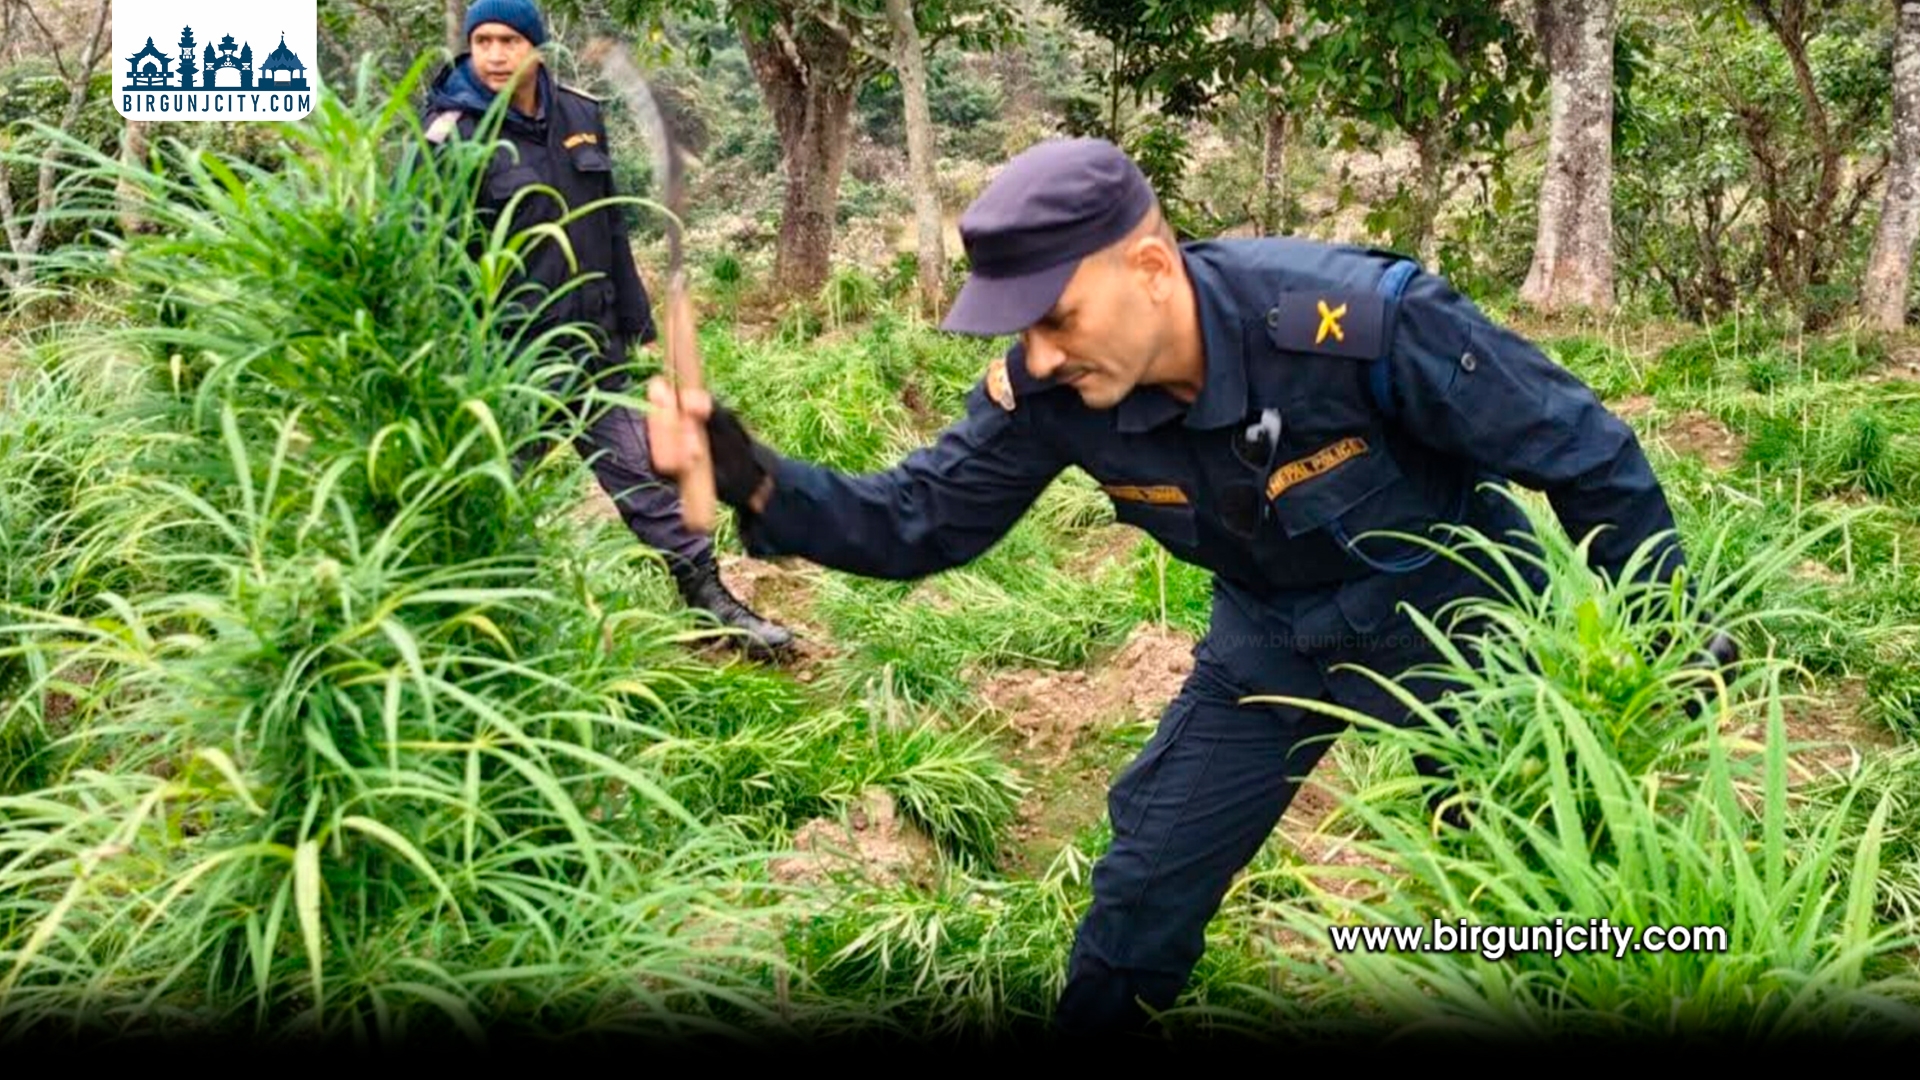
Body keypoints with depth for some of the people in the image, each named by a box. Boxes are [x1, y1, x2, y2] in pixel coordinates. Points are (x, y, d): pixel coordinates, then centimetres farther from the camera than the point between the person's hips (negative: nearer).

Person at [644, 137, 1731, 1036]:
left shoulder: (1363, 320, -37)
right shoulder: (1049, 393, -23)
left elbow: (1585, 449, -23)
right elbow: (916, 518, -12)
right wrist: (754, 479, -31)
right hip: (1274, 636, 4)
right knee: (1143, 897, 7)